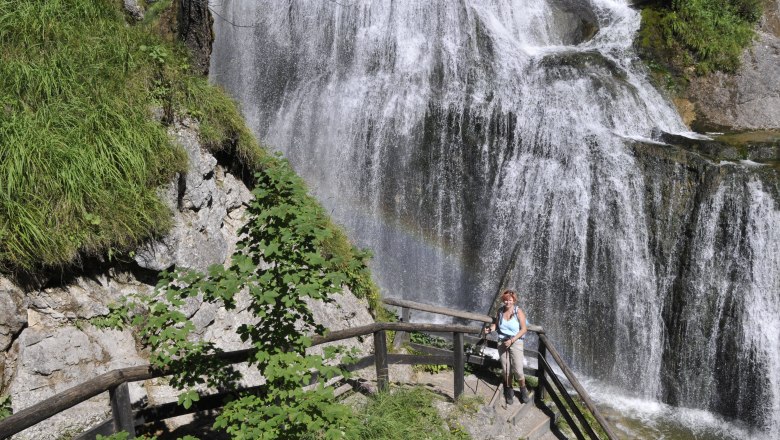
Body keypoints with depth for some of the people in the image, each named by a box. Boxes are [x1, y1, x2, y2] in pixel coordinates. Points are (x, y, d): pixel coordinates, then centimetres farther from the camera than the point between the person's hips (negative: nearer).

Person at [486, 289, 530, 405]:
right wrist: (492, 327, -11)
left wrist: (512, 340, -17)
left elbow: (524, 329, -10)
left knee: (518, 370, -7)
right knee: (506, 369, 7)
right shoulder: (500, 311, 1)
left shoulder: (518, 311, -11)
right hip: (502, 342, 3)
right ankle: (509, 391, 27)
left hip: (516, 343, -3)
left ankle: (523, 389, 21)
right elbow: (496, 323, 14)